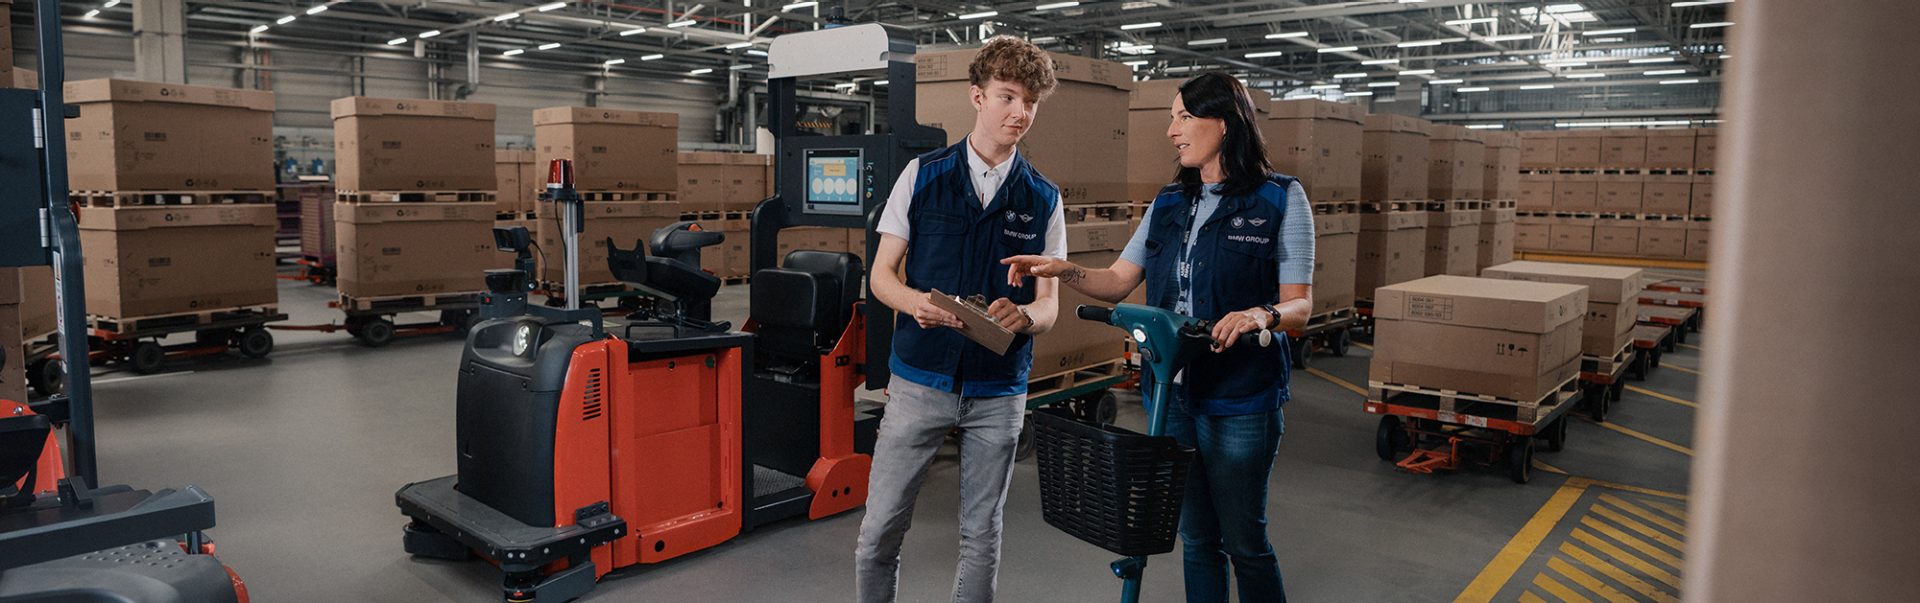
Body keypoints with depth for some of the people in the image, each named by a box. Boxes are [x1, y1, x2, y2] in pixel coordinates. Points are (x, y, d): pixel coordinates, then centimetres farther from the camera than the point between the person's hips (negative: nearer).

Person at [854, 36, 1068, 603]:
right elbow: (882, 273, 3)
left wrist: (1023, 317, -20)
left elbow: (1048, 305, 4)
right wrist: (915, 301, -20)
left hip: (1000, 391, 1)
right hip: (920, 379, -1)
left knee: (981, 538, 11)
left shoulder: (1044, 199, 4)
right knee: (879, 532, 2)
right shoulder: (922, 175, 1)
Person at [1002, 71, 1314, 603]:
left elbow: (1300, 306, -8)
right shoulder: (1170, 203, 11)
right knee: (1196, 538, 15)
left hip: (1241, 401, -5)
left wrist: (1262, 314, -29)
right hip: (1173, 393, 5)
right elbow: (1119, 281, 9)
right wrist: (1065, 271, -8)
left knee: (1244, 540, 5)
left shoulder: (1280, 199, -6)